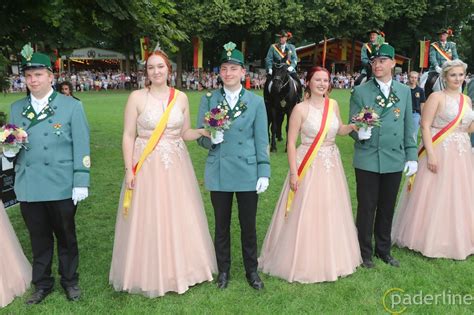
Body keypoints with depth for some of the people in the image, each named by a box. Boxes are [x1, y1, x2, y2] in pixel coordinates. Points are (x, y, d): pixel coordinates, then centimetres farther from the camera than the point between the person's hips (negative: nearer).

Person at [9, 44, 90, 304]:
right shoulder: (17, 108, 11)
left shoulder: (72, 106, 0)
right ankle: (42, 284, 31)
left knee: (66, 236, 11)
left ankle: (70, 281, 30)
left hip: (61, 187, -3)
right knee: (39, 238, 13)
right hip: (28, 187, 3)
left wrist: (81, 183, -9)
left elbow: (81, 147, -4)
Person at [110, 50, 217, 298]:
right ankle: (150, 275, 22)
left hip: (176, 166, 3)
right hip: (146, 167, -2)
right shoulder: (137, 97, -3)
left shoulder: (181, 98, 5)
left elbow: (185, 133, 10)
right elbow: (128, 136, -3)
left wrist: (203, 132, -9)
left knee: (179, 218, 9)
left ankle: (179, 269, 29)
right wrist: (129, 169, -10)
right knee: (147, 221, 4)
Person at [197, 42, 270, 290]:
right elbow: (200, 137, 4)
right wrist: (210, 138, -19)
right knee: (222, 225, 12)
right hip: (219, 172, 1)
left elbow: (261, 140, 2)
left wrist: (264, 173, -3)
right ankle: (223, 270, 29)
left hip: (248, 172, 0)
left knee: (248, 225, 8)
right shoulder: (209, 99, 3)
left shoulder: (256, 102, 3)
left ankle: (252, 270, 27)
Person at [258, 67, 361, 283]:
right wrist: (293, 173, -15)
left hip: (331, 165, 5)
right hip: (308, 166, -5)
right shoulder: (301, 108, -9)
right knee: (305, 214, 1)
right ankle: (304, 262, 20)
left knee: (331, 213, 14)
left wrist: (353, 126, -3)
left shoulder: (333, 105, 5)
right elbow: (291, 142, -10)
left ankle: (330, 259, 34)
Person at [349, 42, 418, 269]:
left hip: (395, 160, 3)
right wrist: (359, 133, -25)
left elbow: (408, 126, 10)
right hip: (368, 159, -3)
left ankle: (383, 250, 31)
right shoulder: (360, 91, -2)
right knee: (366, 208, 5)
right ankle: (364, 252, 21)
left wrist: (411, 155, 6)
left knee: (387, 208, 14)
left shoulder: (404, 91, 8)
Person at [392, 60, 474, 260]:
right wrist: (430, 154, -21)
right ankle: (429, 240, 16)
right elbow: (425, 126, -14)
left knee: (457, 197, 13)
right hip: (439, 153, -6)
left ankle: (455, 240, 29)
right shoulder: (437, 97, -7)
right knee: (434, 198, 1)